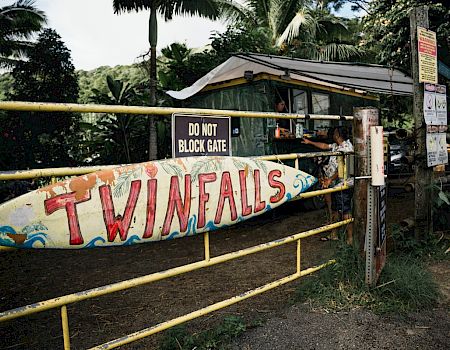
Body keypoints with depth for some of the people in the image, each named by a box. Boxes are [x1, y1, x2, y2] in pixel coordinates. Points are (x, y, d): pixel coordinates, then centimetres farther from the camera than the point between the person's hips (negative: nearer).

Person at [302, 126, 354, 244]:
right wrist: (310, 142, 36)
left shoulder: (346, 148, -18)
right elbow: (324, 146, 30)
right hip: (336, 184, 10)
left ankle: (350, 238, 0)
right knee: (334, 209, 17)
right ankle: (333, 234, 29)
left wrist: (330, 179, -27)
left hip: (343, 185, -10)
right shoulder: (336, 146, 12)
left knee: (345, 211, -7)